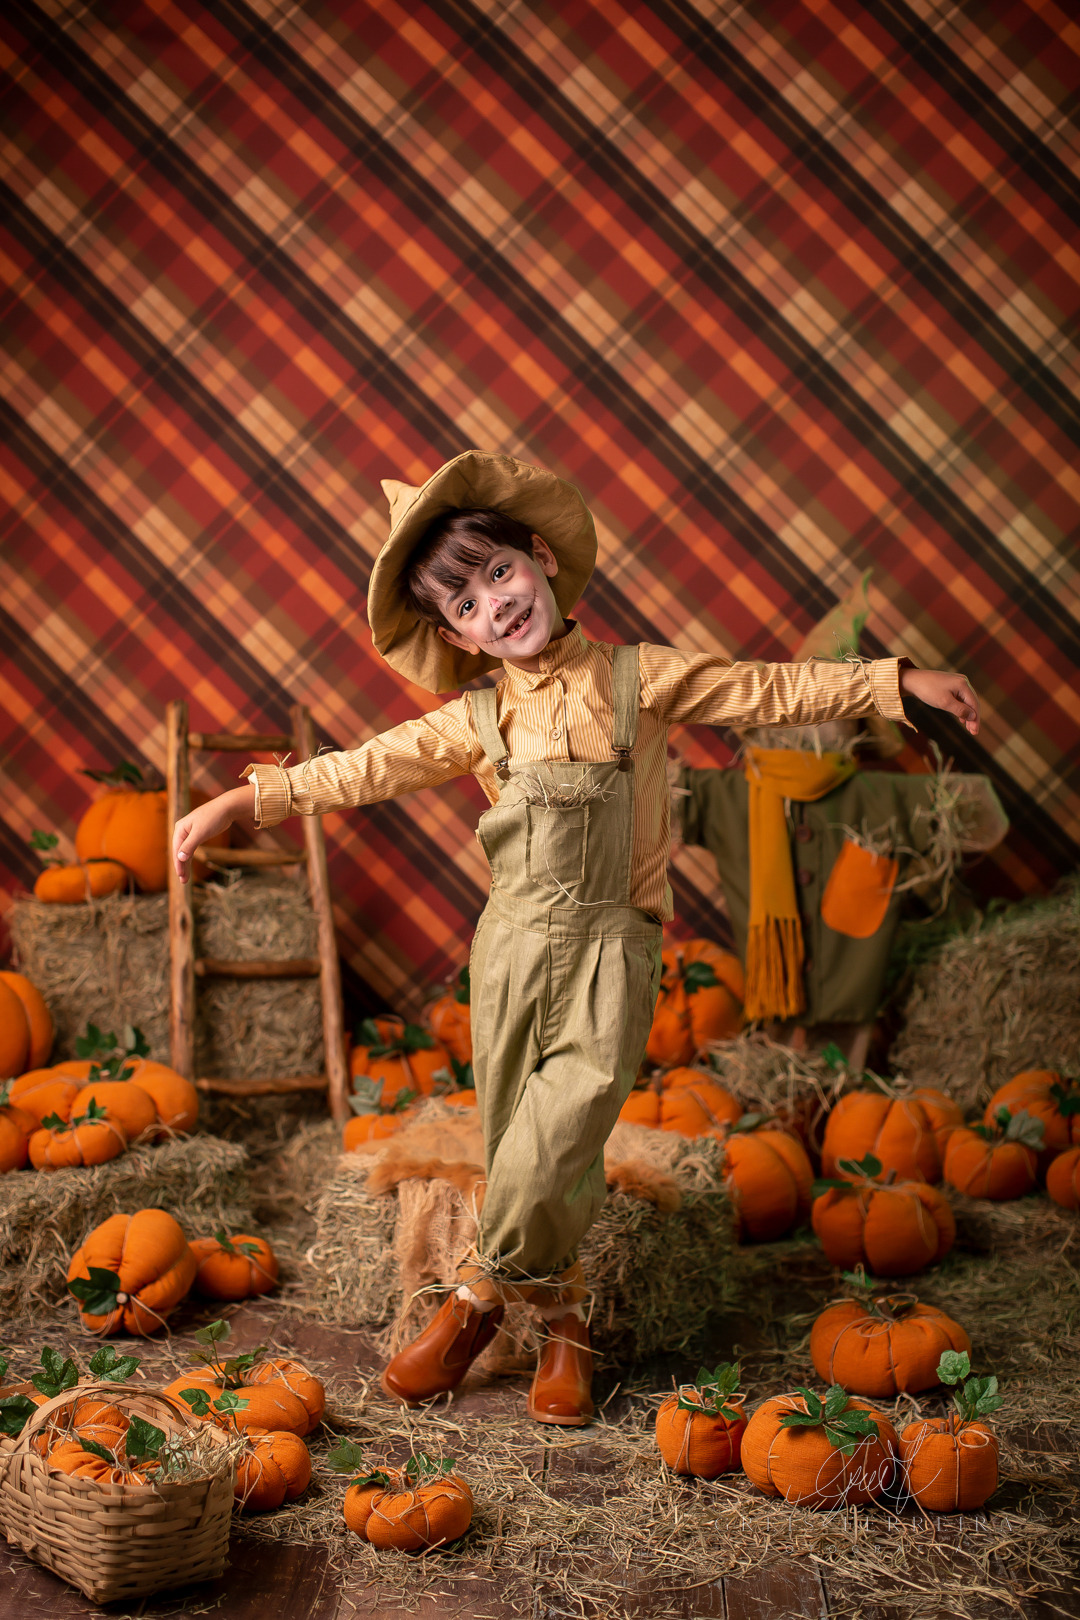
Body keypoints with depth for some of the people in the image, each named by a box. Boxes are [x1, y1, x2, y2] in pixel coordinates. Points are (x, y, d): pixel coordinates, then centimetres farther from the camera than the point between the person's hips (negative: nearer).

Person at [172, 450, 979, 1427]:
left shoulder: (640, 679, 2)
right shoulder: (473, 723, 6)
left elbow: (775, 691, 3)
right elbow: (361, 771, 6)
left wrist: (900, 681, -1)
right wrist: (244, 801, -1)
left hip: (612, 952, -2)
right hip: (516, 946, 3)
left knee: (547, 1154, -14)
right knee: (526, 1164, 7)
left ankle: (482, 1297, 9)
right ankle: (561, 1320, 27)